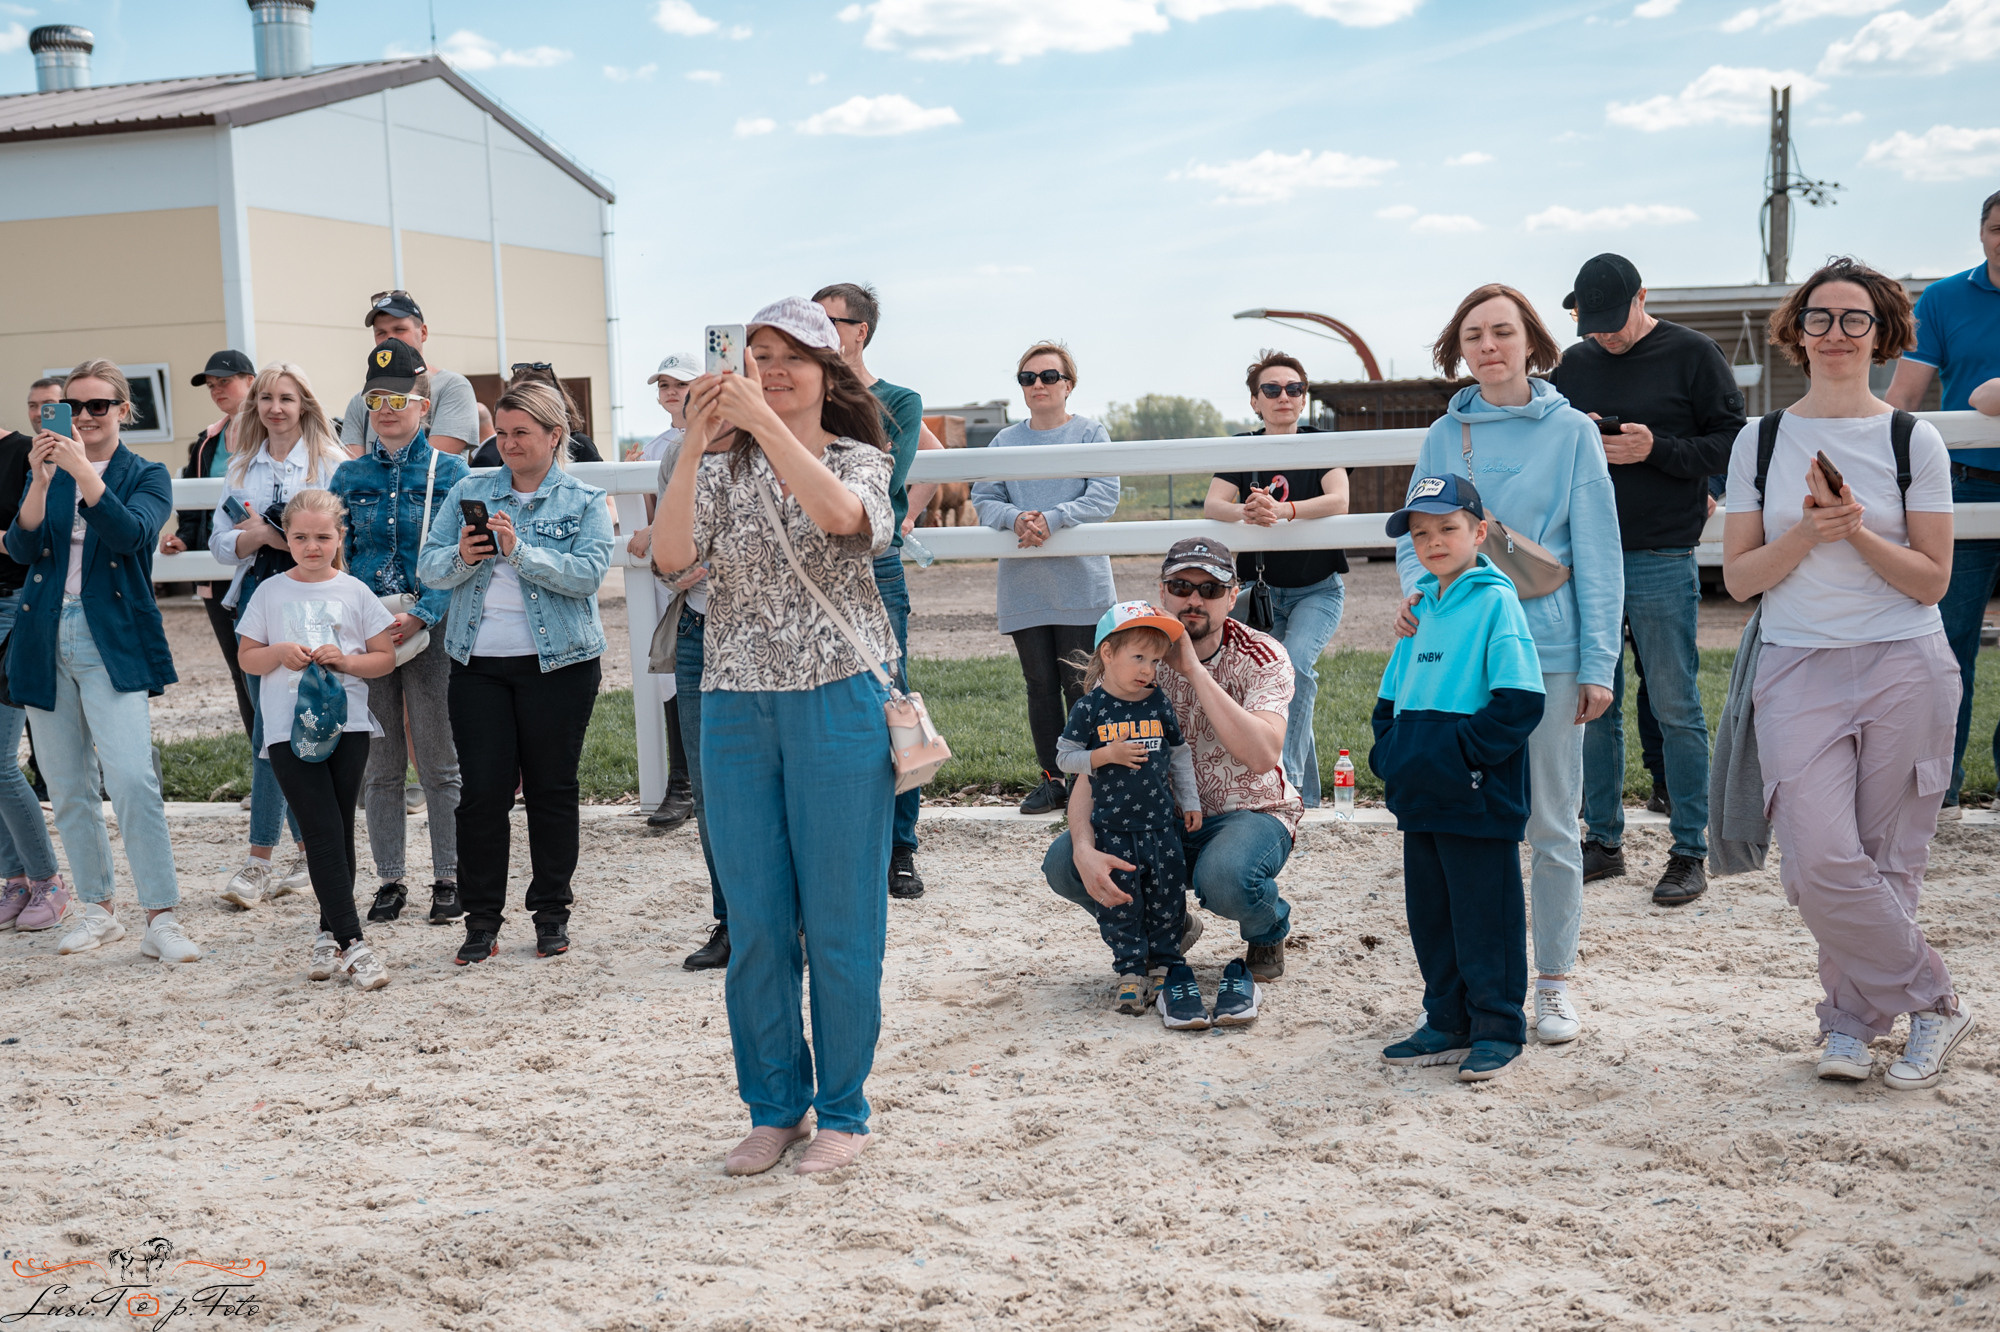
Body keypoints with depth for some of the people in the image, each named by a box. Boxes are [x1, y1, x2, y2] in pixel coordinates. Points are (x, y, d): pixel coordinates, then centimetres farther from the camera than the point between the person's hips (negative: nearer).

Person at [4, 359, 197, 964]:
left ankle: (161, 920, -13)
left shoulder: (147, 476, 5)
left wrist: (82, 470, -24)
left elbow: (132, 534, -15)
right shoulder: (50, 472, 13)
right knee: (67, 787, 8)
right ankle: (98, 909, 21)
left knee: (132, 777, -17)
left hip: (113, 643, -4)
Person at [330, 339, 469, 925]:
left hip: (431, 632, -3)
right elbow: (334, 554, 11)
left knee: (438, 762, 3)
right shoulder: (350, 475, 9)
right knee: (379, 766, 9)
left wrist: (421, 615, -19)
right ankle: (390, 881, 19)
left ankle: (448, 879, 13)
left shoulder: (448, 471, -1)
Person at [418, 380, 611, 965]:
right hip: (478, 663, 2)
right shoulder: (469, 490, 11)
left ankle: (552, 914, 18)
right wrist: (462, 557, -16)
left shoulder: (584, 501, 3)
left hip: (557, 661, -2)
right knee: (482, 791, -1)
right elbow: (429, 567, 6)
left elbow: (588, 572, -13)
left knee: (552, 789, 6)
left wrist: (519, 550, -23)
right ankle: (481, 921, 8)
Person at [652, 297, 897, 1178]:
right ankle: (773, 1107, 23)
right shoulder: (725, 469, 10)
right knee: (755, 923, 8)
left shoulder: (858, 460, 3)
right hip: (736, 707, 3)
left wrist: (764, 420, -26)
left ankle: (843, 1111, 17)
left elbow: (839, 515, -21)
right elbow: (670, 556, -9)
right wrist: (693, 443, -17)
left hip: (837, 702, -3)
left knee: (839, 919, 3)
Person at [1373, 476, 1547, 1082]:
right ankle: (1448, 1024, 25)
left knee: (1485, 915, 1)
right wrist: (1389, 752, 6)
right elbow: (1392, 694, 21)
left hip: (1477, 798, -7)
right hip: (1420, 800, 7)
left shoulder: (1495, 601, -8)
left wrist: (1462, 752, -18)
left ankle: (1498, 1030, 14)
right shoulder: (1422, 605, 14)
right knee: (1429, 913, 13)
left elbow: (1520, 702, -15)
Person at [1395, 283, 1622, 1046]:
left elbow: (1598, 554, -1)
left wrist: (1599, 663, -6)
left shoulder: (1570, 432, -1)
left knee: (1551, 825, 6)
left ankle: (1554, 981, 19)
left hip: (1548, 648, -2)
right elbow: (1416, 535, 11)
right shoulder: (1442, 437, 7)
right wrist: (1415, 593, -12)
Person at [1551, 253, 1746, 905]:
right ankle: (1603, 840, 20)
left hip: (1661, 561, -4)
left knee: (1675, 709, 0)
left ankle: (1689, 852, 9)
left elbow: (1732, 444, -4)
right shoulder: (1573, 365, 13)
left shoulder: (1693, 355, 0)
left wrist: (1655, 448, -17)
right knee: (1595, 707, 9)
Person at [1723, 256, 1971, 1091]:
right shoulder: (1760, 441, 7)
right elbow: (1739, 578, 4)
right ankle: (1933, 1005, 9)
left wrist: (1857, 532, -13)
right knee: (1820, 861, -11)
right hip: (1797, 671, 1)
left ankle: (1851, 1019, 20)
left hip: (1904, 670, 0)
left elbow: (1932, 581, 1)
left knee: (1886, 863, 2)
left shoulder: (1913, 441, 3)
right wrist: (1807, 533, -12)